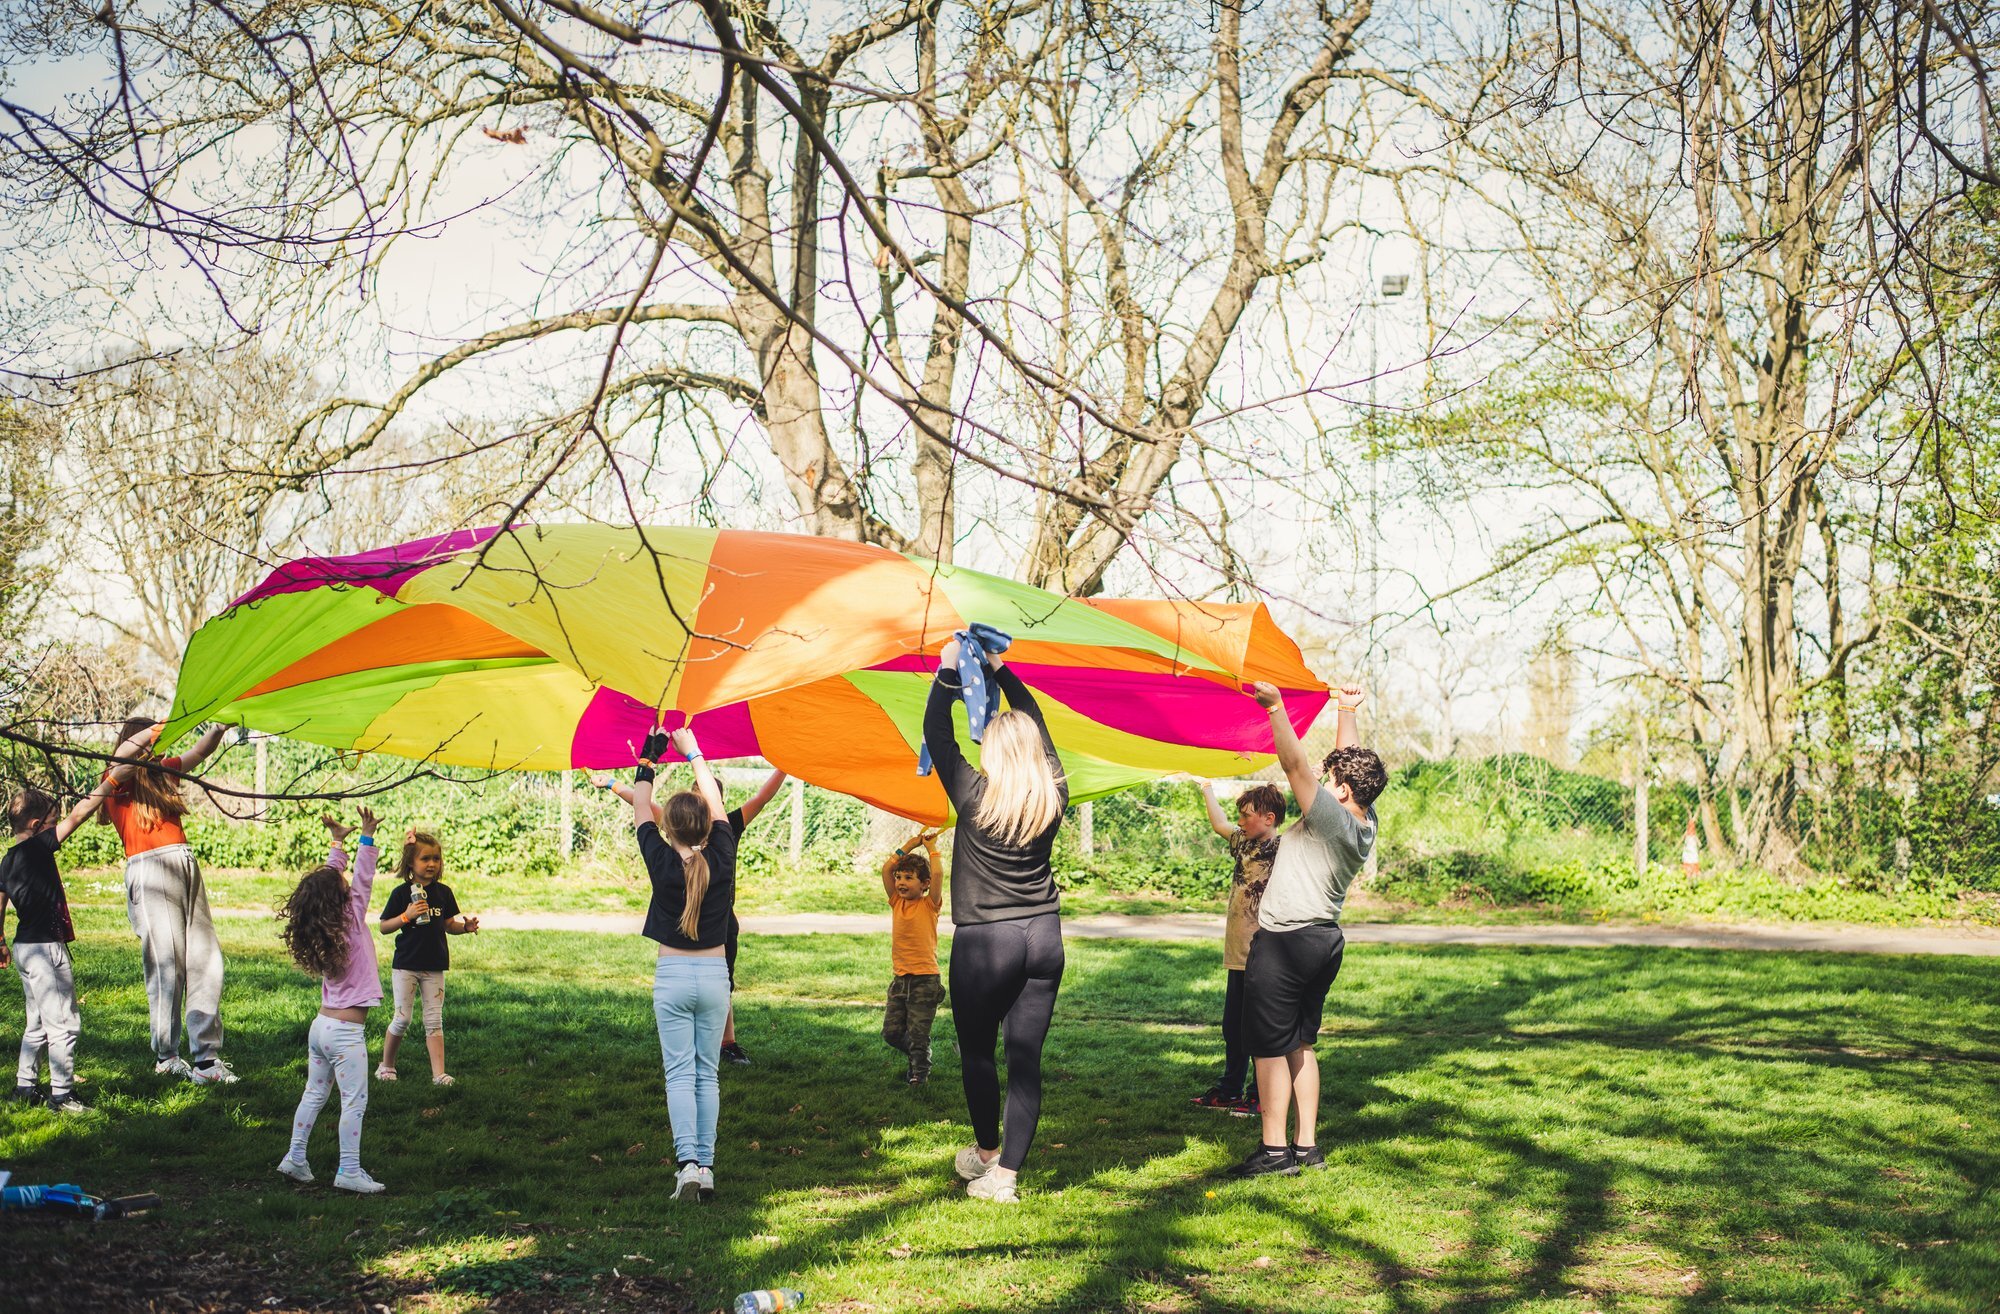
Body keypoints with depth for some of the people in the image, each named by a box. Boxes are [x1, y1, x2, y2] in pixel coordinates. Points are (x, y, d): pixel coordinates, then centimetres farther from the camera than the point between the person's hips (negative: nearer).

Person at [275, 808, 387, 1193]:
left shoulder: (319, 931, 5)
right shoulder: (350, 923, -14)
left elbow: (329, 877, 15)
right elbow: (363, 881, -13)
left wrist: (338, 842, 21)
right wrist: (366, 837, -10)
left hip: (321, 1026, 8)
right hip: (346, 1032, -8)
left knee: (314, 1094, 18)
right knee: (354, 1102, -4)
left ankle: (295, 1157, 21)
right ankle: (349, 1172, -4)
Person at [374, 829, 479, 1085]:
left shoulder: (443, 892, 5)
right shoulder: (402, 893, -7)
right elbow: (383, 927, -6)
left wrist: (465, 927, -9)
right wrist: (406, 916, -21)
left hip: (435, 966, 3)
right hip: (405, 965, -3)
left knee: (434, 1021, 4)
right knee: (402, 1019, 1)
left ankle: (438, 1073, 2)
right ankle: (386, 1065, 20)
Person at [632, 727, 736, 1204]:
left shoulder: (662, 863, -10)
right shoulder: (721, 860, -6)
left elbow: (641, 812, 4)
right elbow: (716, 804, 7)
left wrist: (648, 759, 14)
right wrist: (693, 752, 16)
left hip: (672, 976, -2)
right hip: (714, 975, 2)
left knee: (679, 1073, 0)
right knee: (707, 1074, 7)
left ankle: (688, 1161, -13)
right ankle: (706, 1165, 4)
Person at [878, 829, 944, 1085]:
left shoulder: (929, 905, -4)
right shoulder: (896, 903, 7)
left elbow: (937, 876, -19)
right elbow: (886, 869, 0)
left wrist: (931, 848, -7)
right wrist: (910, 845, 2)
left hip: (925, 979, -5)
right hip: (900, 978, 5)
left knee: (918, 1034, -2)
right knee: (891, 1032, 7)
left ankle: (920, 1073, 16)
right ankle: (918, 1055, 31)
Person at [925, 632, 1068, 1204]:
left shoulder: (975, 797, -10)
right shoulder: (1054, 797, 1)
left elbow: (936, 733, -1)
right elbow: (1038, 725, 15)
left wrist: (948, 670, 8)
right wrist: (1001, 670, 22)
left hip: (984, 942, -4)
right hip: (1043, 937, 4)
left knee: (977, 1053, 14)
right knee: (1026, 1059, 4)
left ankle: (986, 1152, 27)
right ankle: (1006, 1173, 5)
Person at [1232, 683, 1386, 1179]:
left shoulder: (1331, 819, -18)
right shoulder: (1364, 822, 5)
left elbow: (1296, 763, -25)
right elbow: (1350, 763, 18)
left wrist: (1275, 705, -26)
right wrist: (1347, 711, 23)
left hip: (1285, 942, -9)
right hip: (1324, 940, 9)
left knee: (1269, 1046, -3)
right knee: (1300, 1044, 15)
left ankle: (1275, 1150, -1)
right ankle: (1307, 1146, 17)